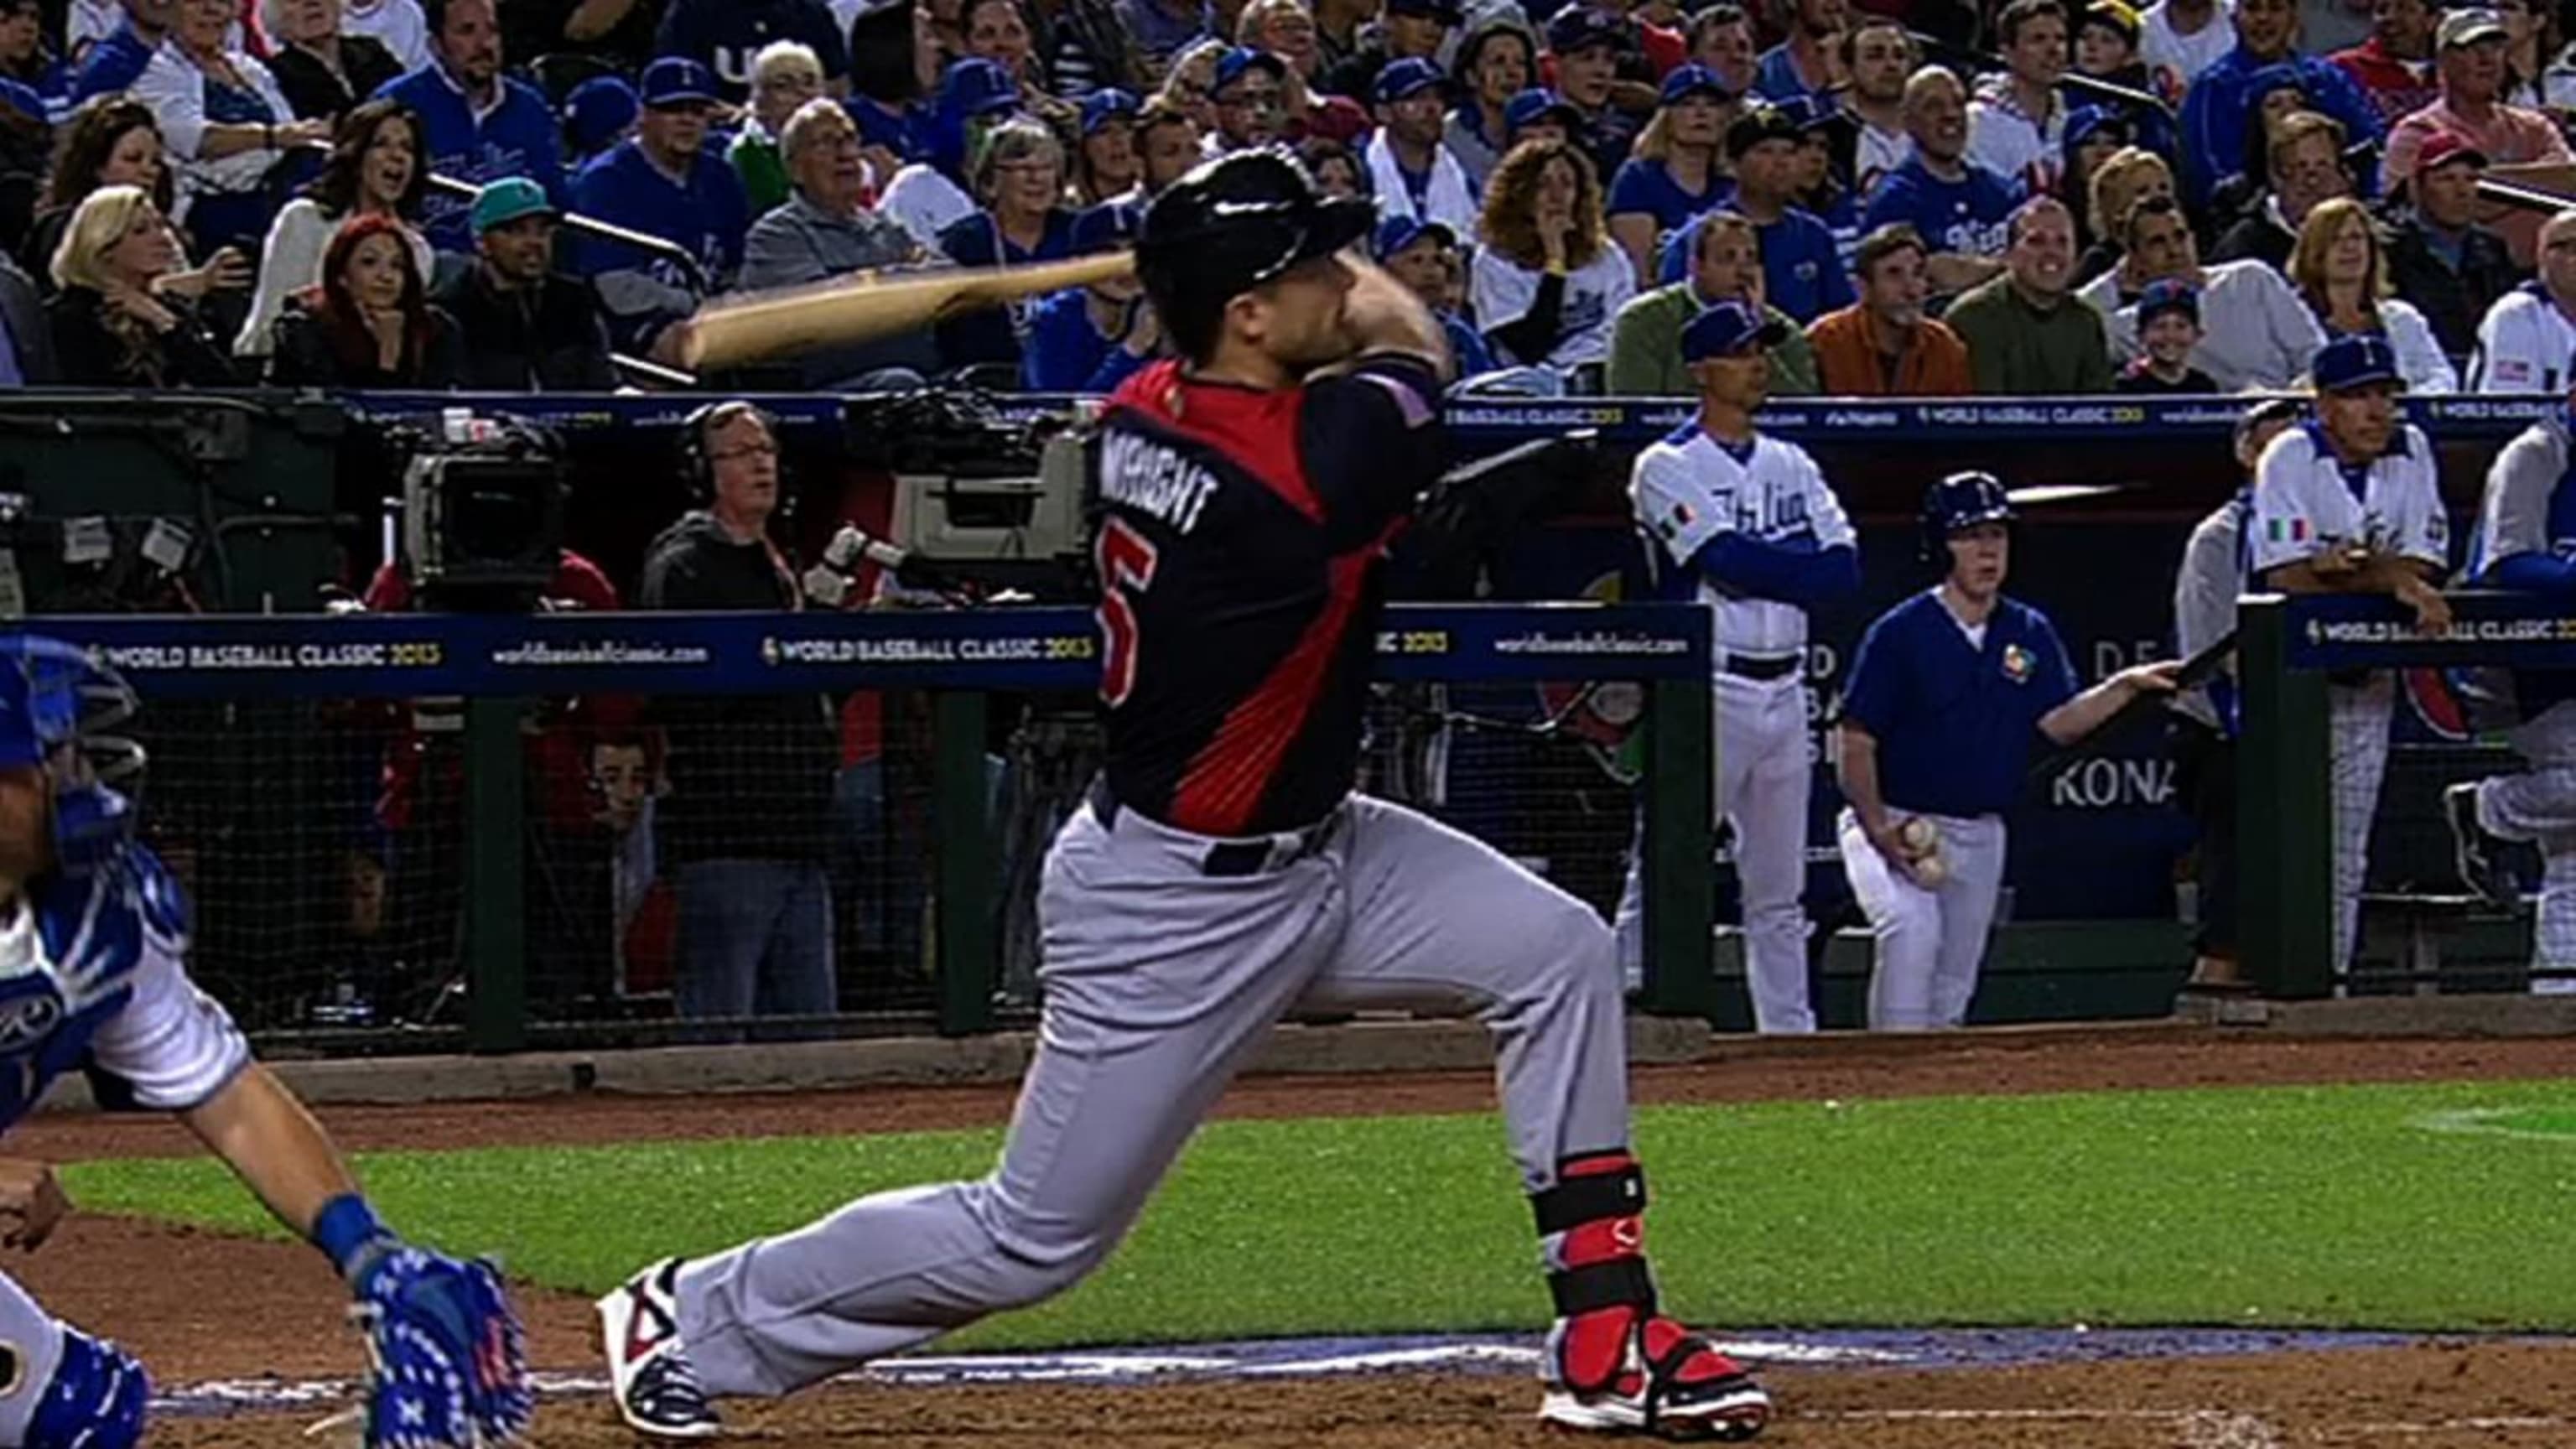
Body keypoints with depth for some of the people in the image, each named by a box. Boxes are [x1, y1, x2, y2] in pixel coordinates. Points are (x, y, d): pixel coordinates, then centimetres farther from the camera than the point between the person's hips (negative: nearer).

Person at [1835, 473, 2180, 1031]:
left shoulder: (2031, 634, 5)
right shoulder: (1900, 633, -11)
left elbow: (2060, 723, -3)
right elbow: (1855, 740, -11)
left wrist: (2125, 687, -19)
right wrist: (1879, 832, -22)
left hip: (1979, 835, 5)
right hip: (1895, 822, -5)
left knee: (1954, 980, 9)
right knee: (1913, 929, -30)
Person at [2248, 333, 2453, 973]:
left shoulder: (2411, 451, 0)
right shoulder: (2291, 457, -13)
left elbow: (2422, 570, -6)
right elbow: (2288, 579, -22)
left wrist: (2341, 568, -23)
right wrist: (2388, 578, -26)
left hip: (2370, 672, 5)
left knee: (2347, 845, 7)